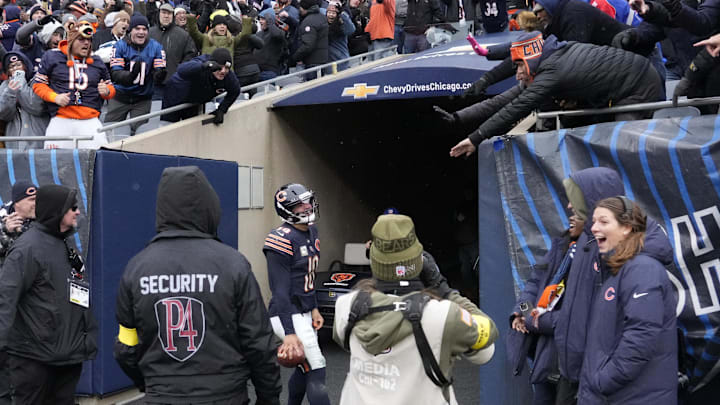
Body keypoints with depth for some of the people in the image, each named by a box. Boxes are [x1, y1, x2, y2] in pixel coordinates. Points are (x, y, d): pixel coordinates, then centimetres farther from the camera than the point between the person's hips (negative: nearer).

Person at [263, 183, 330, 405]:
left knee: (305, 368, 20)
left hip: (304, 312, 9)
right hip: (288, 316, -9)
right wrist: (289, 333, -26)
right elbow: (280, 290, -23)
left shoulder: (311, 232, 8)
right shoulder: (282, 239, -21)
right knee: (316, 371, -9)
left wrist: (314, 308, 19)